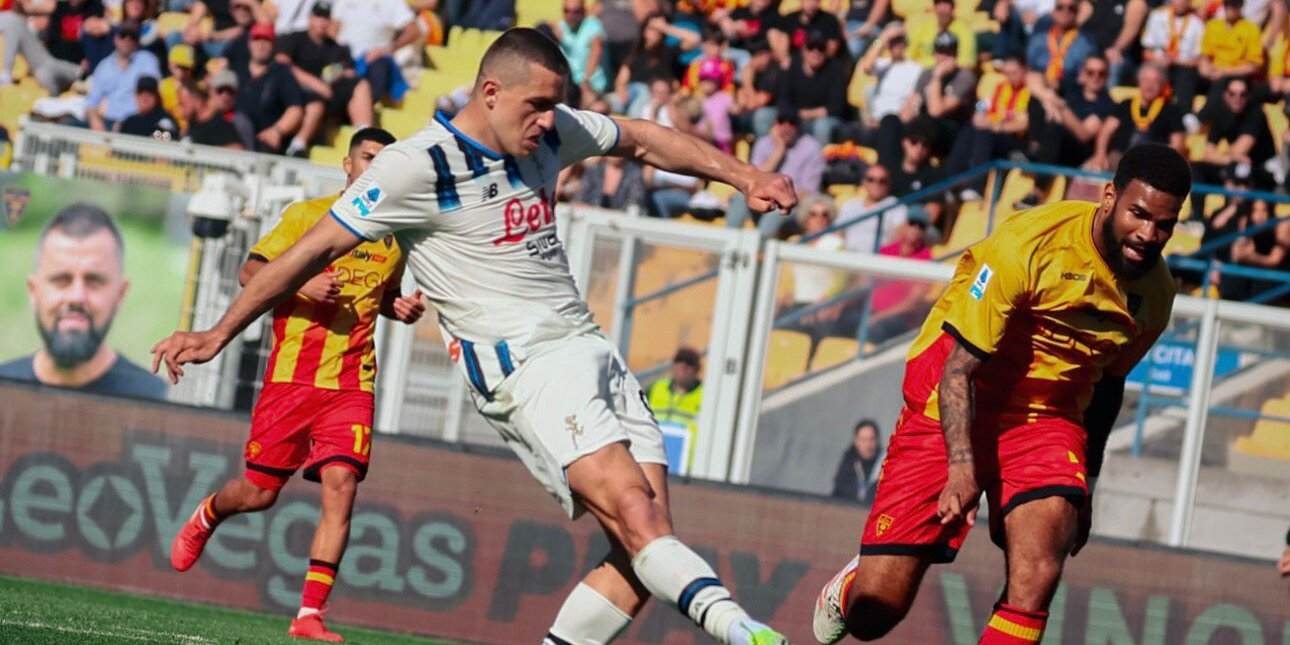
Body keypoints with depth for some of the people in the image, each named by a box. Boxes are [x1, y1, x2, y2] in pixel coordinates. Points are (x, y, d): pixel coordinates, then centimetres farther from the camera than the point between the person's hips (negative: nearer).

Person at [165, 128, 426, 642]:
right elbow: (250, 272, -3)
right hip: (293, 373, -3)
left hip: (353, 383, 3)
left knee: (340, 485, -14)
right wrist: (302, 286, -20)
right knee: (260, 492, 2)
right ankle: (205, 517, 38)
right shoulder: (308, 214, -1)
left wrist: (402, 309, 8)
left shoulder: (395, 234, 12)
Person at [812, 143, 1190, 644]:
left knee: (1037, 572, -28)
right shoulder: (1028, 245, -21)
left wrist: (1087, 480, 22)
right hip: (952, 414, -4)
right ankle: (851, 585, 32)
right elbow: (957, 368, -20)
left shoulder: (1155, 293, -2)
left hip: (1045, 419, 4)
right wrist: (961, 466, -32)